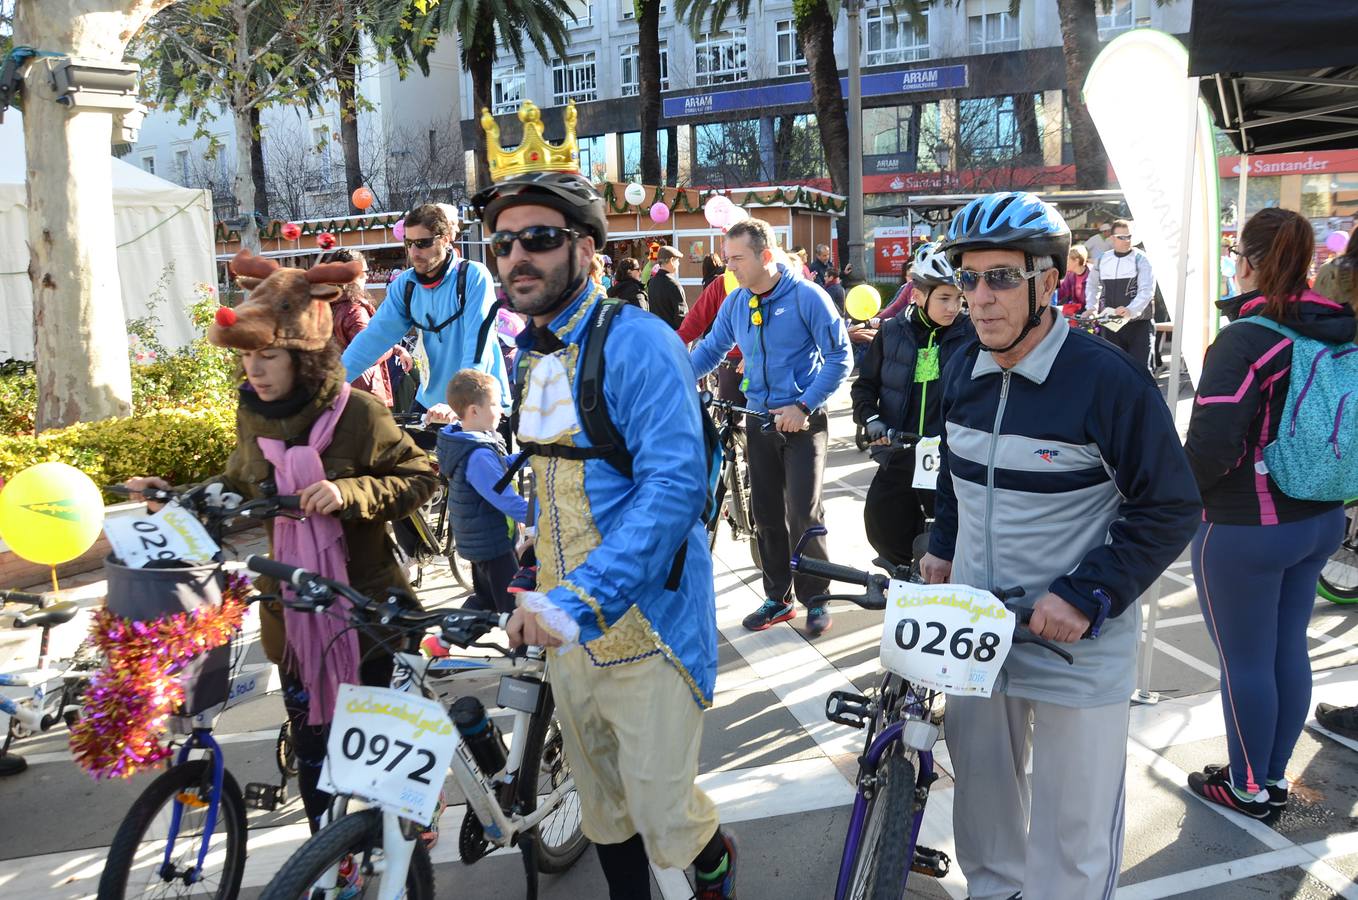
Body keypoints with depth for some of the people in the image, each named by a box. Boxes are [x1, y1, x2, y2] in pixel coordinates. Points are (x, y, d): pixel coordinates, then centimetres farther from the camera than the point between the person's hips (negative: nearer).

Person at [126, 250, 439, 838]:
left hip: (364, 603, -4)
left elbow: (420, 477, -13)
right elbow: (241, 493, 13)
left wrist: (348, 492, -26)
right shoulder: (253, 413, 1)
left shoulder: (356, 412, -16)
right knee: (310, 738, 13)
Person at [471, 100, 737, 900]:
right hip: (564, 624, 7)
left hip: (645, 626, -7)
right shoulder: (533, 356, 10)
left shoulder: (636, 342, -17)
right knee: (604, 816, 19)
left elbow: (676, 483, -27)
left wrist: (583, 599, -33)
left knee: (664, 820, 5)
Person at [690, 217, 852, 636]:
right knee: (766, 514, 9)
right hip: (760, 421, 5)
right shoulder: (736, 302, 3)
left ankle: (816, 598, 12)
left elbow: (839, 357, -11)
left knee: (803, 512, -6)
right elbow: (710, 350, 12)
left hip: (802, 421, -5)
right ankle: (778, 598, 22)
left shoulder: (807, 296, -13)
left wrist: (803, 405, -18)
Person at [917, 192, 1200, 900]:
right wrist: (941, 548, 15)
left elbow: (1170, 507, -14)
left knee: (1074, 826, 8)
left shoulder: (1108, 380, -18)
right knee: (982, 788, 21)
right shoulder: (963, 371, 3)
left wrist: (1086, 595, -19)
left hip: (1075, 645, -5)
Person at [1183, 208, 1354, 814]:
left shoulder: (1244, 338, -21)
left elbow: (1210, 448, -26)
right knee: (1290, 650, 18)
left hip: (1243, 530, -7)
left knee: (1245, 661, 7)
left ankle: (1248, 788, 24)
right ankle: (1275, 776, 34)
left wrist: (1180, 493, -7)